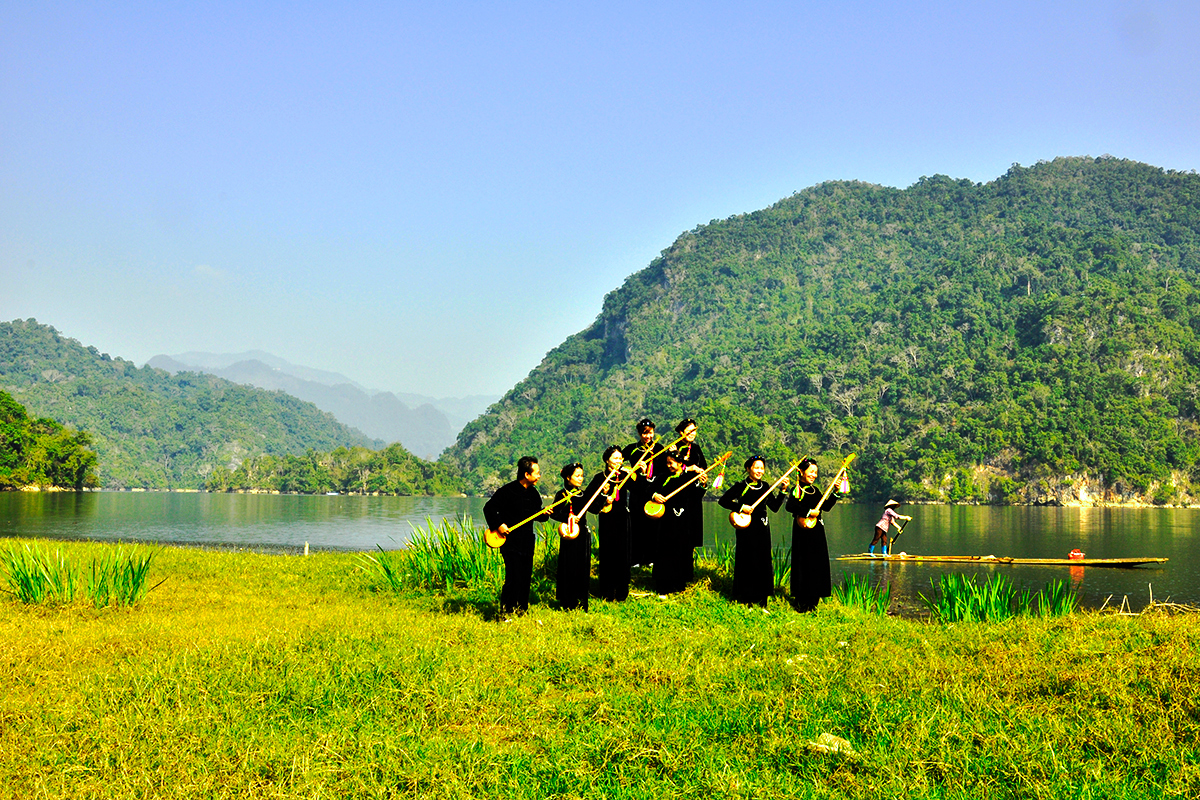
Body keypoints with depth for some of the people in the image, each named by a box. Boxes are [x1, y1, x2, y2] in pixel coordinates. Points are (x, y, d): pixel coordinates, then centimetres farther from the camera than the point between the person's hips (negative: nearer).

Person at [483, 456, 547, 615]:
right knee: (513, 578, -12)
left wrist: (543, 513, -2)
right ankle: (506, 612, -4)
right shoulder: (508, 491, -13)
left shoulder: (533, 493, 9)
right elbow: (489, 508, -8)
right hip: (510, 541, -7)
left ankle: (522, 608, 24)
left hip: (527, 541, 7)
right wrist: (498, 525, -16)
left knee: (526, 577, 10)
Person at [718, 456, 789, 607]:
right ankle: (746, 599, 8)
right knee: (748, 562, -2)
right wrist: (740, 507, -17)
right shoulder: (741, 486, -5)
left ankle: (761, 599, 16)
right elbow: (722, 501, -8)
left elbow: (775, 507, 11)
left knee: (763, 562, 7)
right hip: (747, 528, -5)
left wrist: (783, 491, 4)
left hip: (762, 529, 5)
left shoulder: (765, 487, 10)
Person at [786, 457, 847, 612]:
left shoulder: (815, 490, 15)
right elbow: (790, 506, -25)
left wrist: (835, 494, 6)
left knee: (818, 564, 8)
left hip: (817, 532, 8)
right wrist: (806, 512, -27)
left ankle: (812, 602, 16)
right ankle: (801, 603, 3)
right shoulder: (797, 490, -9)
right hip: (803, 533, -8)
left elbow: (826, 507, 14)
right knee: (804, 564, -5)